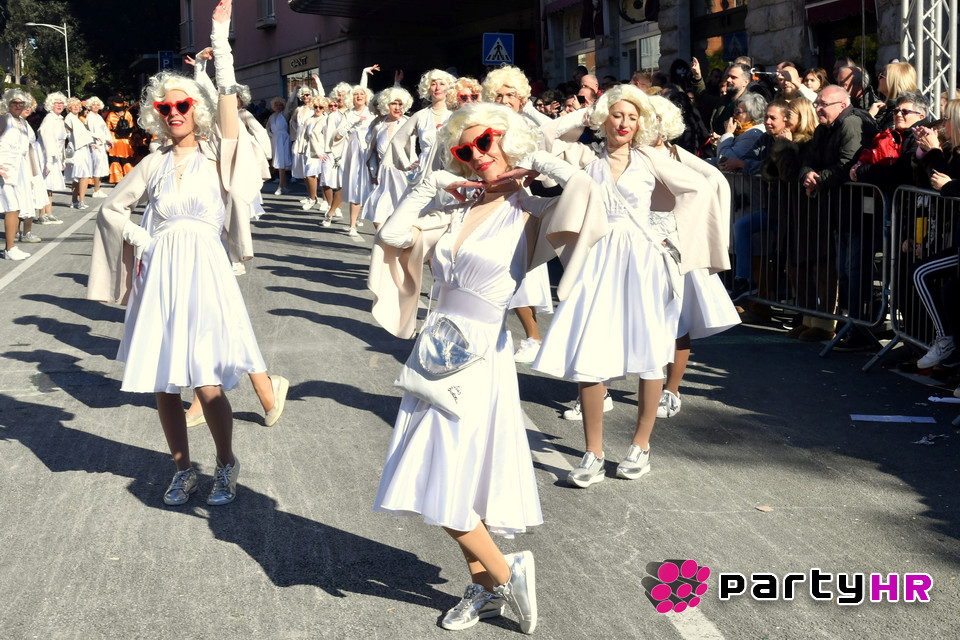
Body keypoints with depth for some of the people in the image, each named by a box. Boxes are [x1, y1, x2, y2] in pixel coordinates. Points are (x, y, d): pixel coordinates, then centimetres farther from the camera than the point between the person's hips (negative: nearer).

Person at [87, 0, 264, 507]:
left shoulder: (216, 155, 2)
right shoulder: (153, 165, 9)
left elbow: (227, 94, -9)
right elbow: (111, 209, 18)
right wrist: (141, 239, 3)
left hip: (205, 274, -3)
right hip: (159, 278, 3)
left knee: (208, 385, -7)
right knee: (164, 385, 7)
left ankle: (226, 465, 16)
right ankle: (183, 468, 26)